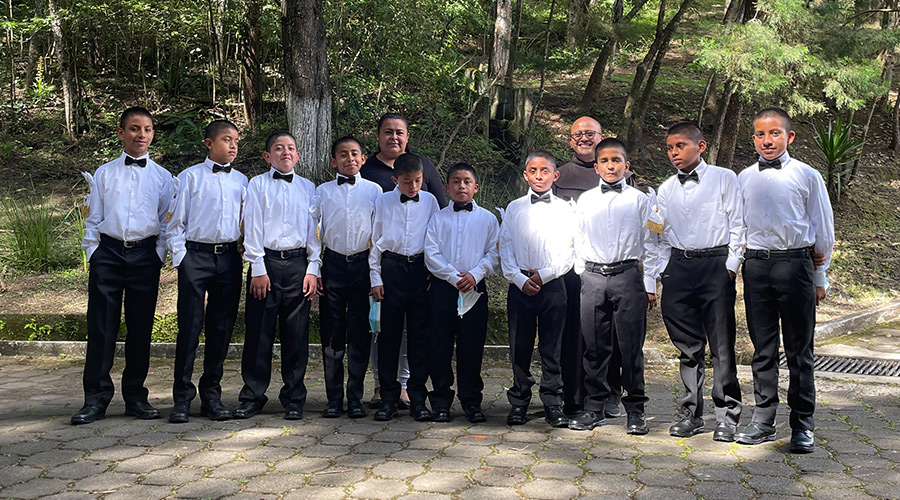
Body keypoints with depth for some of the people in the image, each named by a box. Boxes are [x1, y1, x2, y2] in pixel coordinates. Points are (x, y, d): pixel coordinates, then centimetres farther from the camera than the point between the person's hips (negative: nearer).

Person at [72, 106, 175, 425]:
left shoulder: (162, 177, 10)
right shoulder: (104, 173, 10)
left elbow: (167, 222, 10)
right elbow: (93, 219, 10)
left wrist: (159, 256, 0)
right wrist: (93, 253, 1)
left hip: (145, 254, 1)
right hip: (108, 252, 0)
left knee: (141, 328, 4)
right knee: (101, 327, -3)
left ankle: (136, 397, 14)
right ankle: (96, 398, 3)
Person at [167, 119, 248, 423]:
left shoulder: (241, 181, 14)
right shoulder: (191, 176, 4)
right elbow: (177, 221, 4)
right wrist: (180, 257, -5)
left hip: (229, 257, 3)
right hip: (196, 254, -3)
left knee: (222, 328, 5)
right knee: (190, 326, -5)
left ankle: (211, 394, 16)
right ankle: (182, 397, 4)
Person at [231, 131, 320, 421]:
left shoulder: (308, 188, 13)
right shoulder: (258, 185, 7)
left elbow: (314, 230, 11)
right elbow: (252, 227, 1)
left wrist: (312, 269, 2)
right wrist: (258, 269, -7)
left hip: (298, 263, 2)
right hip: (266, 261, -2)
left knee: (296, 334, 3)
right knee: (259, 332, 0)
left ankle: (294, 398, 13)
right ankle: (253, 396, 12)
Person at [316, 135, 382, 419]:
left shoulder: (374, 190, 8)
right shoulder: (323, 192, 10)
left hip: (363, 263, -1)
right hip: (333, 264, 1)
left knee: (360, 332, 1)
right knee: (332, 332, 3)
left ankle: (355, 397, 9)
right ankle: (334, 398, 11)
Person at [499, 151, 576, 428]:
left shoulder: (565, 210, 8)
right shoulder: (514, 208, 10)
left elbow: (568, 252, 3)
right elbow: (505, 249, 6)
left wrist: (543, 275, -9)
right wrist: (520, 279, -7)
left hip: (552, 284, -1)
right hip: (520, 284, 1)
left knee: (552, 348, 0)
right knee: (519, 347, 3)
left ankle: (553, 404, 9)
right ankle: (519, 403, 14)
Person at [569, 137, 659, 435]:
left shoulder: (639, 200, 7)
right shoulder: (585, 201, 12)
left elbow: (649, 245, 6)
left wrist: (650, 285, 1)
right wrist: (581, 277, 9)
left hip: (628, 276, -2)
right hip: (593, 278, 2)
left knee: (631, 346, -1)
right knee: (594, 346, 4)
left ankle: (635, 411, 8)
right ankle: (594, 407, 14)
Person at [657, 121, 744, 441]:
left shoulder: (723, 179, 3)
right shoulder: (666, 190, 15)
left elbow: (737, 225, 1)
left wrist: (731, 265, -7)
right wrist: (664, 270, 8)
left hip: (715, 263, -4)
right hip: (678, 266, 4)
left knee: (722, 345, -3)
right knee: (688, 347, 7)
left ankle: (726, 416, 6)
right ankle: (690, 415, 16)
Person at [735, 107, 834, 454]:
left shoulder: (807, 176, 3)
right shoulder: (744, 179, 10)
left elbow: (823, 230, 7)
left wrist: (819, 277, 7)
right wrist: (732, 267, 6)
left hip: (795, 262, -2)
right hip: (756, 265, 3)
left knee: (799, 348, 1)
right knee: (763, 348, 9)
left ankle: (802, 426, 10)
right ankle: (763, 421, 17)